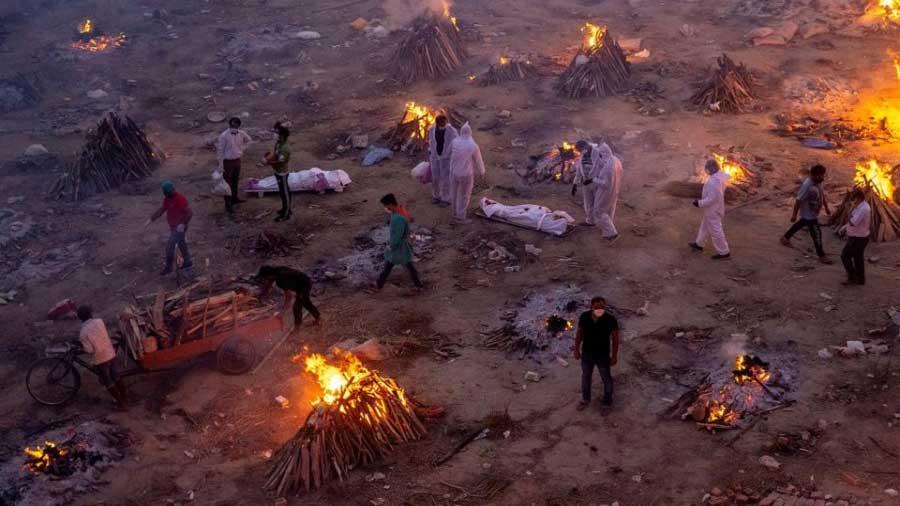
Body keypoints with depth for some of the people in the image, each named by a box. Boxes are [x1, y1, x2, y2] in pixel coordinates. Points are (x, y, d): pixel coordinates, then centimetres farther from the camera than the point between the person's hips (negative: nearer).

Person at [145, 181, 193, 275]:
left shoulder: (180, 199, -26)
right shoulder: (167, 199, 1)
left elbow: (190, 213, -26)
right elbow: (161, 210, 11)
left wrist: (183, 224, -37)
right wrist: (151, 219, 5)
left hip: (179, 228, -9)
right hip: (173, 227, 9)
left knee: (169, 248, -4)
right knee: (181, 245, 22)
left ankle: (169, 267, 10)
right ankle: (187, 262, 38)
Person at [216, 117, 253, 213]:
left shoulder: (241, 133, -7)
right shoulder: (224, 136, -23)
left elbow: (249, 140, 15)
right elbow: (220, 151, -17)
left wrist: (242, 148, 3)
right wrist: (221, 165, -16)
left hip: (237, 160, 6)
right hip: (228, 161, -6)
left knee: (236, 180, 22)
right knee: (228, 183, 3)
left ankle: (234, 198, 41)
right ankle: (228, 204, 10)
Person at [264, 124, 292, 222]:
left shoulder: (285, 148, -28)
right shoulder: (278, 143, 1)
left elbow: (280, 162, -30)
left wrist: (268, 162, -25)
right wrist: (269, 157, -3)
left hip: (282, 173, -10)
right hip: (279, 171, 10)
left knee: (284, 192, 2)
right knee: (284, 191, 21)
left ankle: (286, 214, 13)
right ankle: (286, 209, 36)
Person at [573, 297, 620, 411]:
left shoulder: (610, 319, -25)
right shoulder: (584, 317, -19)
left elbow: (615, 337, -12)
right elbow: (579, 333, -2)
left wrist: (614, 356, -7)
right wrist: (577, 350, 4)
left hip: (603, 355, -2)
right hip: (586, 353, 2)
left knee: (606, 378, 18)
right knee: (586, 376, 23)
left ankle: (607, 401, 43)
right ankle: (585, 399, 48)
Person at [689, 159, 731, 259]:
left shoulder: (713, 182, -35)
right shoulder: (721, 174, -6)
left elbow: (711, 199, -31)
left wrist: (699, 203, -19)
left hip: (712, 210, -10)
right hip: (717, 206, 10)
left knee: (715, 230, 6)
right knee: (705, 225, 26)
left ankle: (723, 252, 18)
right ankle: (699, 244, 44)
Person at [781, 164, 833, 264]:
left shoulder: (817, 182, -7)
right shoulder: (807, 186, -34)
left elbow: (822, 194, 10)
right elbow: (798, 200, -27)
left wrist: (826, 207, 17)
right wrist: (794, 214, -20)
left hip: (813, 213, 9)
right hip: (809, 214, -9)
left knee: (801, 224, 30)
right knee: (817, 234, 1)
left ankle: (785, 237, 51)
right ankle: (821, 256, 15)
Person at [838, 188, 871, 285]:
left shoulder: (863, 209, -27)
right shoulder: (860, 206, 7)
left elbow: (853, 222, -30)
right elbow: (853, 221, 18)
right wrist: (844, 227, 6)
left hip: (858, 239, -10)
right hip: (858, 237, 10)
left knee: (845, 255, -2)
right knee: (858, 258, 18)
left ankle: (852, 278, 3)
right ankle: (860, 279, 27)